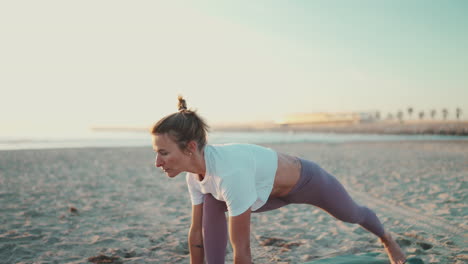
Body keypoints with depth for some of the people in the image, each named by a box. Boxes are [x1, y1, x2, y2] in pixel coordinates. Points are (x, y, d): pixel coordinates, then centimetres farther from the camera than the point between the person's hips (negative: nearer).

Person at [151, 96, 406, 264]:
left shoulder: (230, 172, -45)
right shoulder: (195, 173, -20)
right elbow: (197, 231, -9)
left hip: (307, 181, -5)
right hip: (274, 191, 5)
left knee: (352, 215, 27)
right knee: (212, 205, -22)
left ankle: (387, 239, 63)